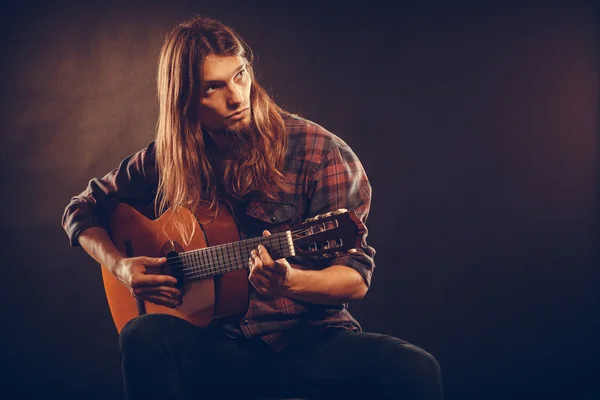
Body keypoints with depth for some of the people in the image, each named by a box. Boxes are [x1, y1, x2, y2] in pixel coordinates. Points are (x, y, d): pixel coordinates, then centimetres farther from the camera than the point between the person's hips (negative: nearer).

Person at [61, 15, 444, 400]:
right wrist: (120, 266, 0)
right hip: (216, 345, 3)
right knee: (143, 336, -30)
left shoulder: (320, 152, -6)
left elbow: (356, 278, -5)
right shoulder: (166, 159, 4)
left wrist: (289, 281, -25)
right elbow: (83, 210, 19)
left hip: (309, 340, -2)